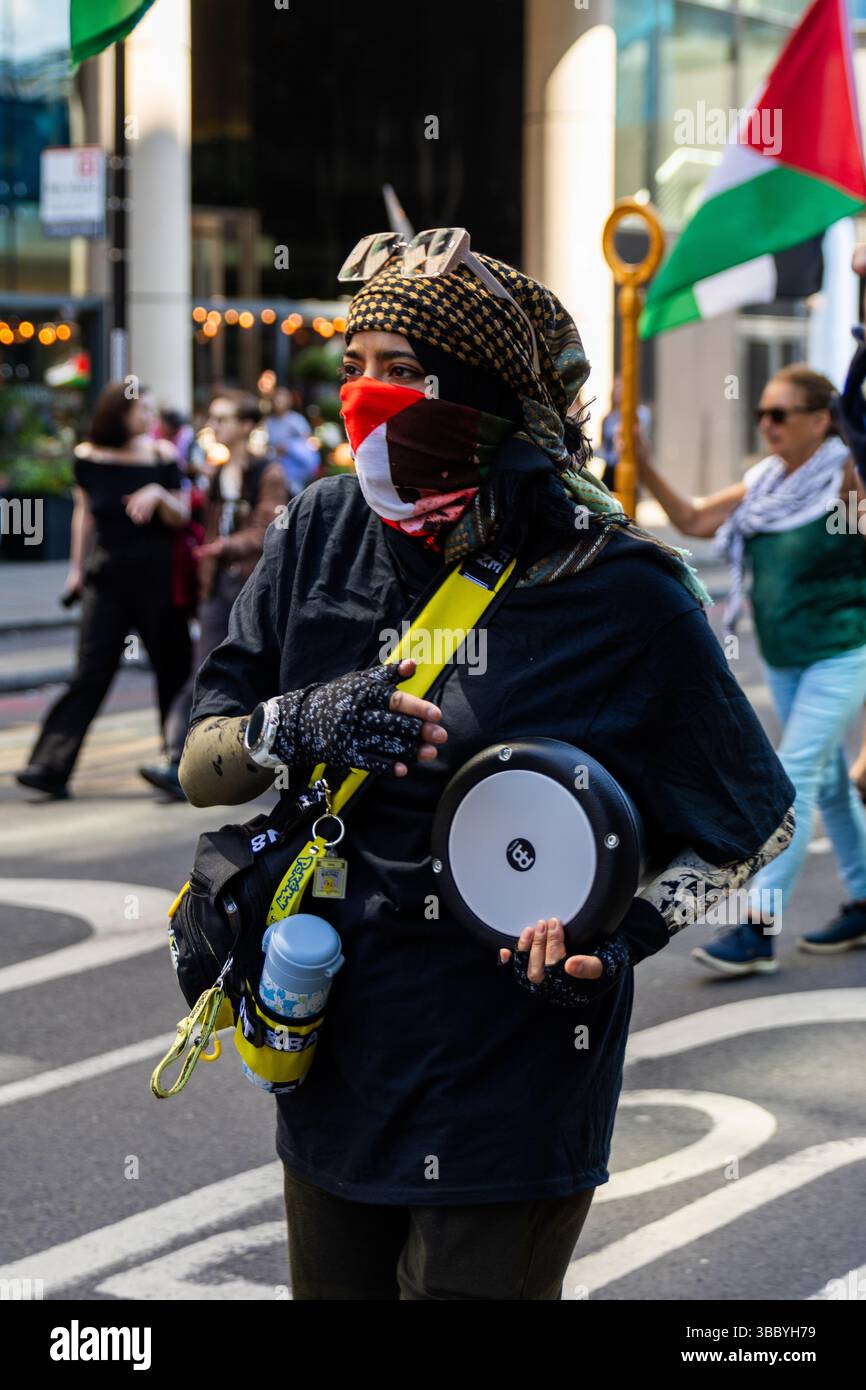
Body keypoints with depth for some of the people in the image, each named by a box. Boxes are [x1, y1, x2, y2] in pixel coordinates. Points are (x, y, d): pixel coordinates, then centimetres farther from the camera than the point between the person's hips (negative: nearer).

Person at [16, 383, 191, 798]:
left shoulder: (161, 456, 0)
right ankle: (51, 767, -8)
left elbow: (182, 517, 0)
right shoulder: (88, 457, 2)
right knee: (91, 673, -6)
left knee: (173, 670, 4)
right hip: (106, 578, 0)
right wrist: (77, 567, 15)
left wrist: (159, 495, -20)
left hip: (156, 577, 0)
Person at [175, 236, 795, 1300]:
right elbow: (201, 767, 2)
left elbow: (751, 821, -2)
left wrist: (624, 931, -18)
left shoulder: (622, 593, -13)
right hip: (334, 1069, 5)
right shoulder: (322, 533, -1)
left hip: (509, 1092, -4)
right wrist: (300, 725, -18)